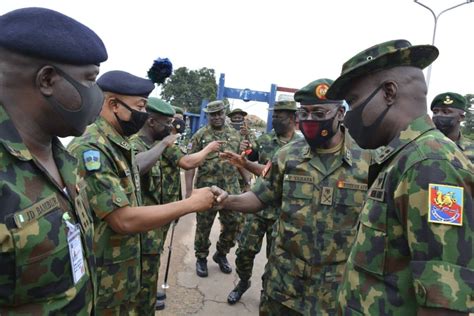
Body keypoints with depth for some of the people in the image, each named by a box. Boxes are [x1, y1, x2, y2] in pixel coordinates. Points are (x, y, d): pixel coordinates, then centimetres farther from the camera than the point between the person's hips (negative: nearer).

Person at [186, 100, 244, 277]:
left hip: (231, 188, 4)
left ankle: (221, 254, 30)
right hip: (206, 188, -3)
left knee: (233, 223, 8)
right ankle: (201, 258, 27)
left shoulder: (235, 135, 9)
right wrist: (189, 190, -10)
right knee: (203, 226, 7)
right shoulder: (200, 135, -3)